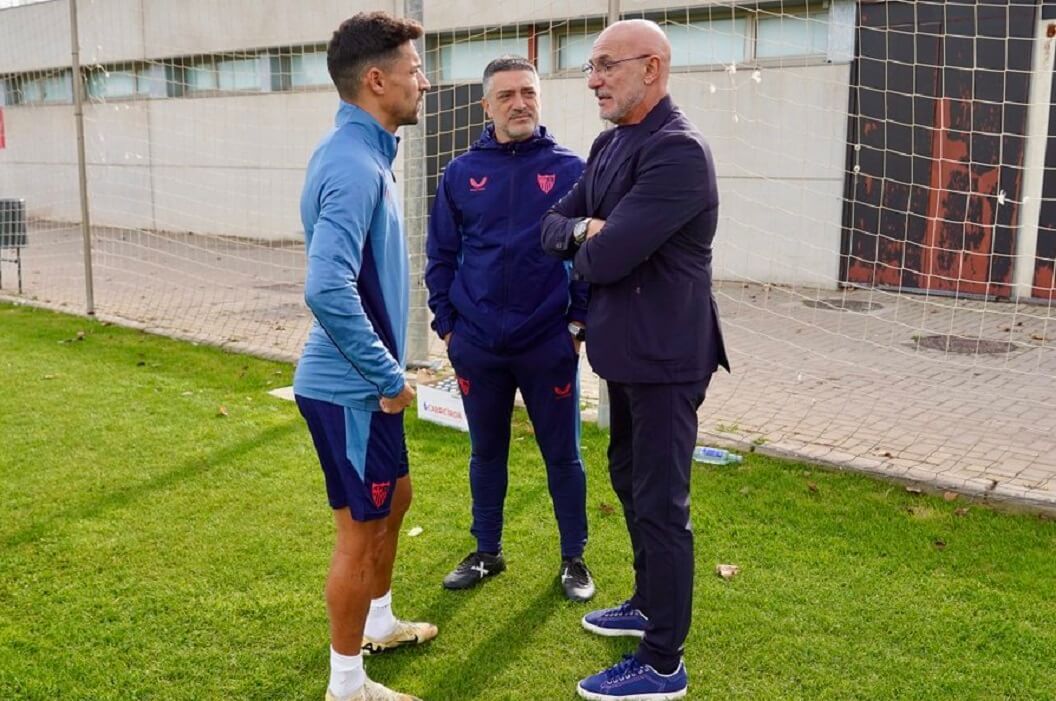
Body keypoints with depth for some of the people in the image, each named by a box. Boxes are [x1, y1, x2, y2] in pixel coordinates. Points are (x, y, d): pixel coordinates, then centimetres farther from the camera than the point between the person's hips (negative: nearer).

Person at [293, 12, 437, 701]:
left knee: (395, 498, 24)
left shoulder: (364, 153, 9)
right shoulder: (353, 164, -22)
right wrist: (389, 377, -22)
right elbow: (328, 290, -33)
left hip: (363, 383, 10)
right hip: (350, 389, -10)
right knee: (362, 530, 4)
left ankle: (379, 623, 44)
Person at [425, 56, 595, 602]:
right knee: (486, 454, 15)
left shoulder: (570, 170, -3)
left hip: (550, 345, -2)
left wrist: (580, 321, -5)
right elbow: (440, 256, 7)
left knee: (562, 456, 9)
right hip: (477, 347, 2)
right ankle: (486, 552, 33)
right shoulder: (461, 173, 2)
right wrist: (446, 325, 2)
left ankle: (574, 559, 26)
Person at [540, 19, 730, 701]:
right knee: (630, 478, 22)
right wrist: (584, 229, -14)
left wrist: (586, 245, -4)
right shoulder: (610, 144, 10)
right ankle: (649, 604, 42)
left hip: (664, 353, -10)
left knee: (661, 503, -1)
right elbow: (554, 226, 8)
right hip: (626, 346, 10)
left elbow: (606, 258, -27)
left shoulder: (678, 150, -22)